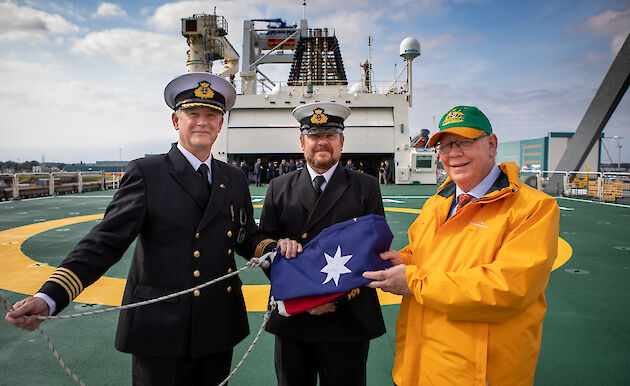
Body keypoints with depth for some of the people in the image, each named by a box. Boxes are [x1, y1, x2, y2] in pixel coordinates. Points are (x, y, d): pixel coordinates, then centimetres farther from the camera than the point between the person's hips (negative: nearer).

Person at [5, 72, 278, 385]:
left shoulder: (235, 180, 8)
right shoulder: (146, 173, -6)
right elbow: (106, 241, -12)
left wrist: (275, 250, -8)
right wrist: (49, 297, -23)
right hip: (161, 334, -4)